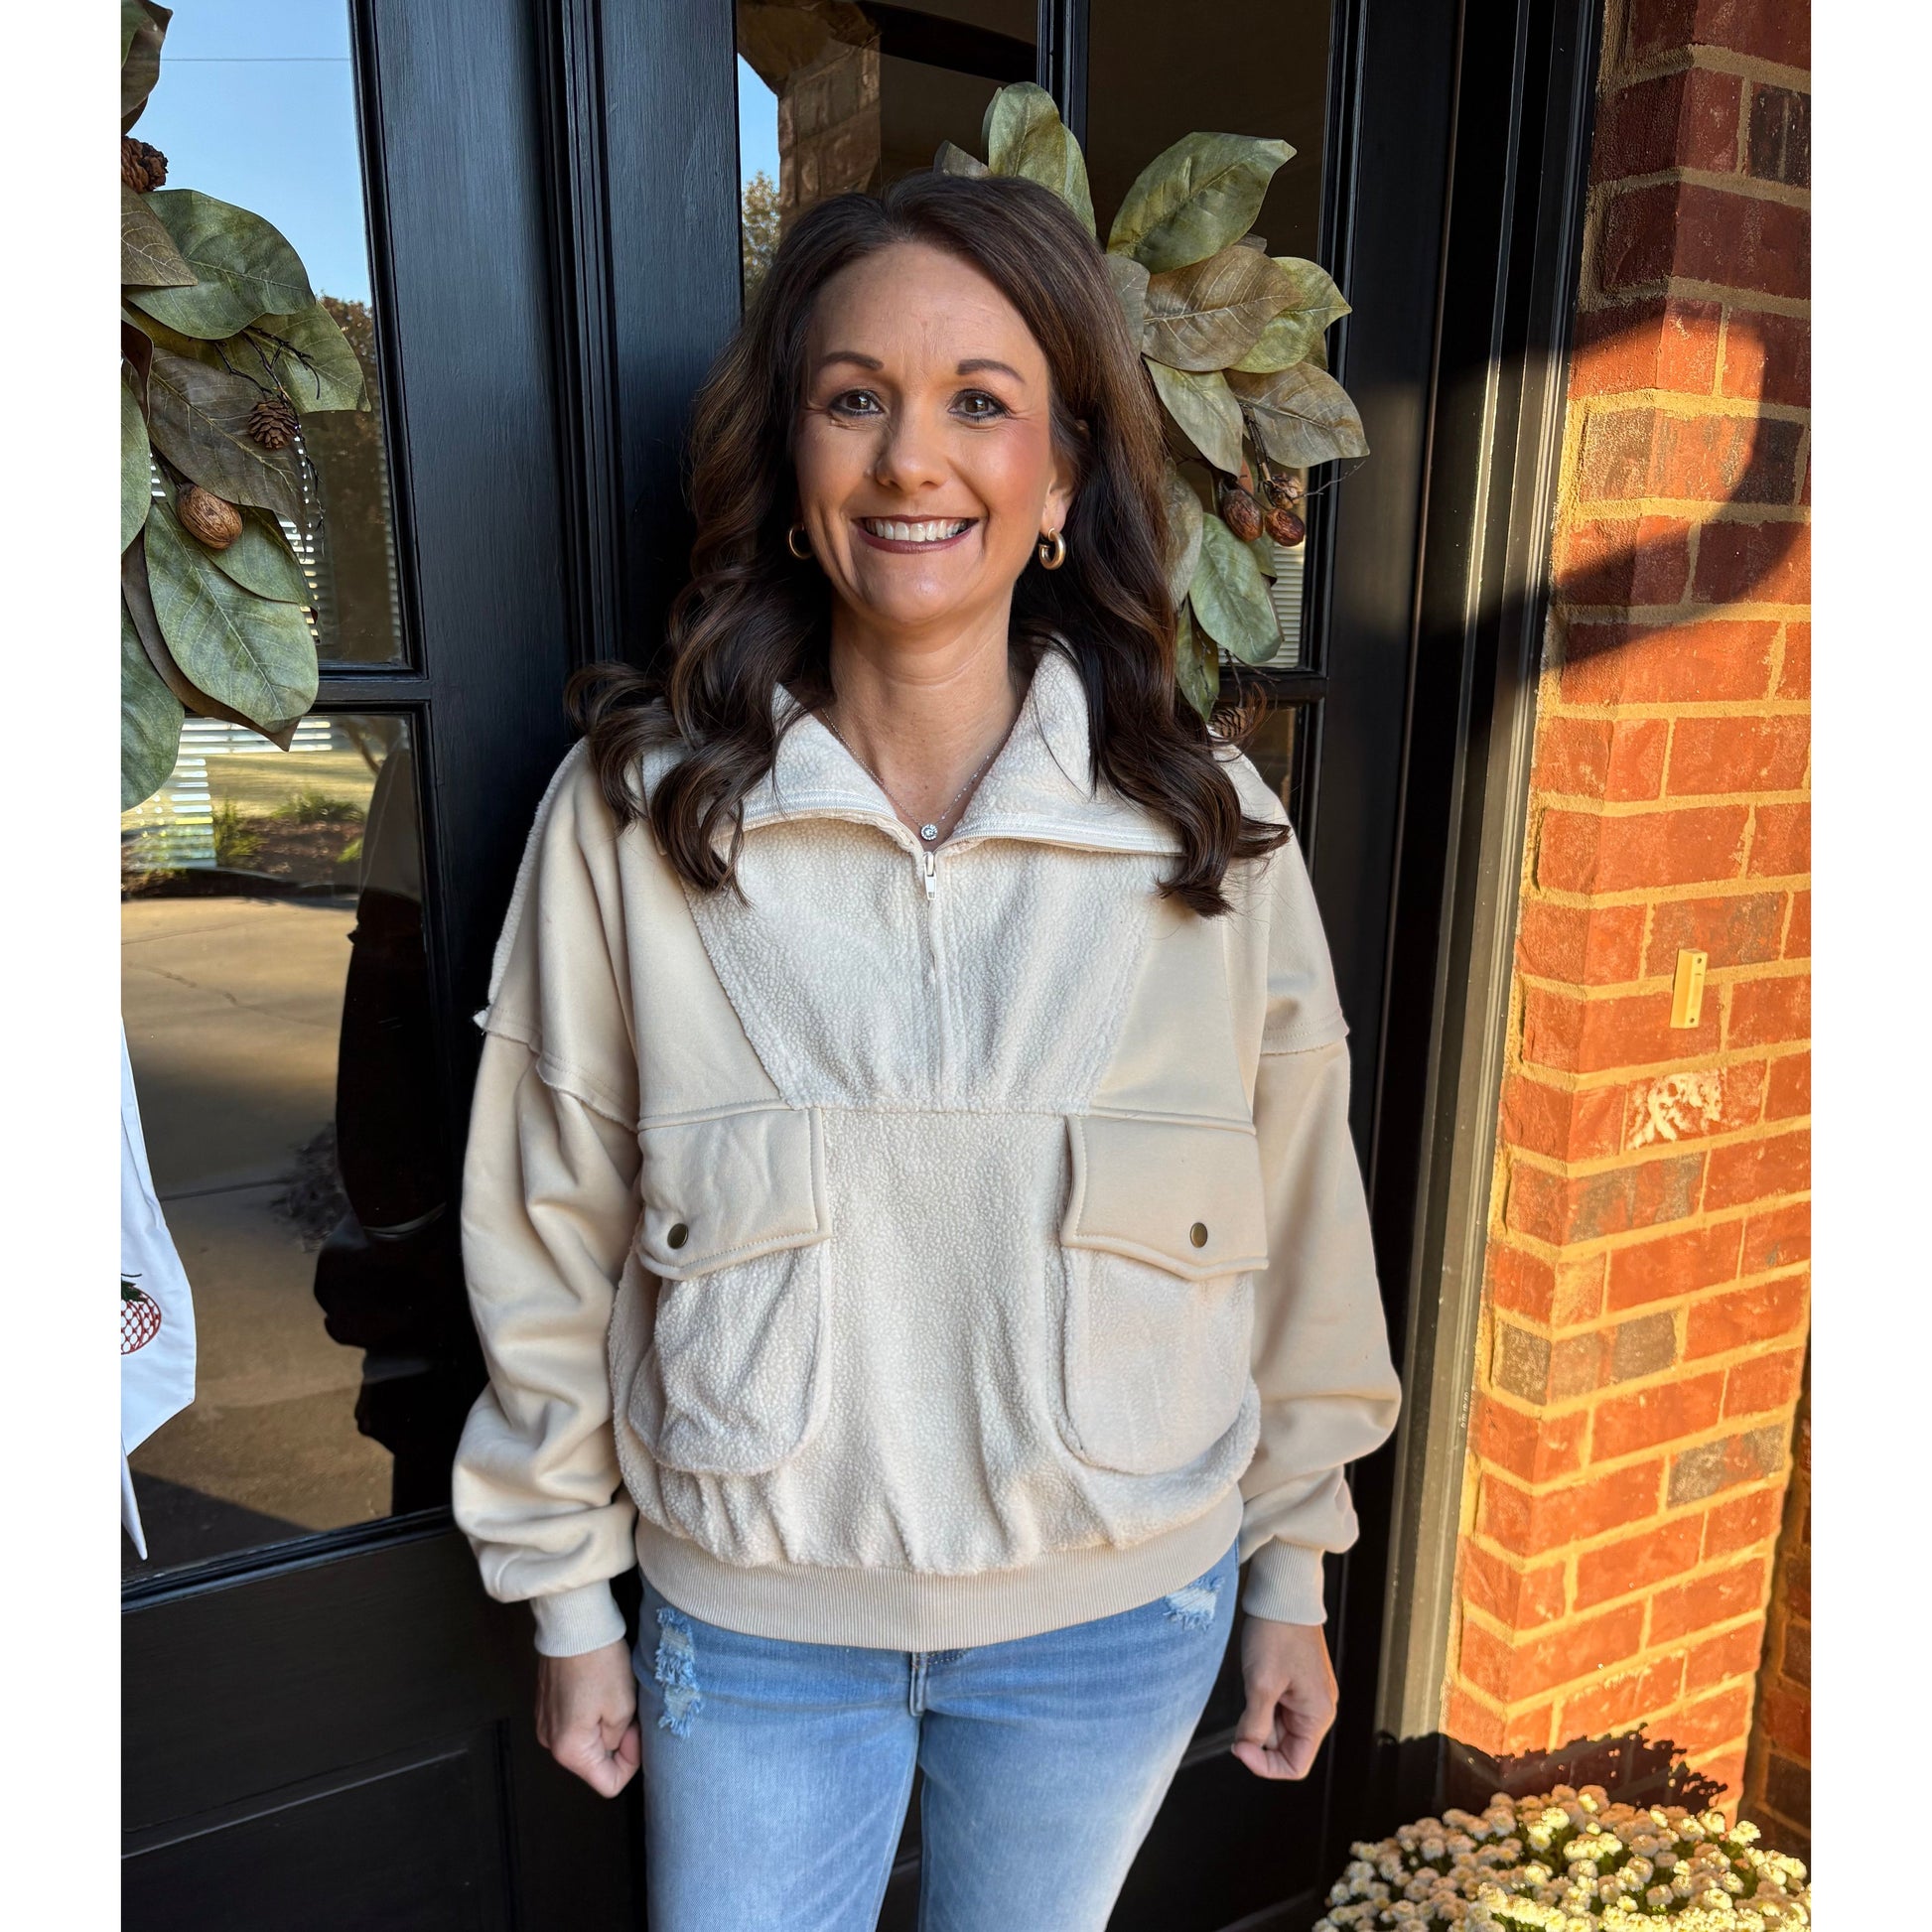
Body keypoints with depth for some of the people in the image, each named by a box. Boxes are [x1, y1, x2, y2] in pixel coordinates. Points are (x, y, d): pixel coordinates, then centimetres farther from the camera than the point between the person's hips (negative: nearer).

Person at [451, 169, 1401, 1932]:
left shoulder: (1211, 828, -11)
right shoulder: (630, 813, -13)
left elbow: (1294, 1231, -2)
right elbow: (550, 1239, -5)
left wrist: (1293, 1573, 6)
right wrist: (569, 1599, 3)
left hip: (1118, 1614, 1)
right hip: (751, 1620, 0)